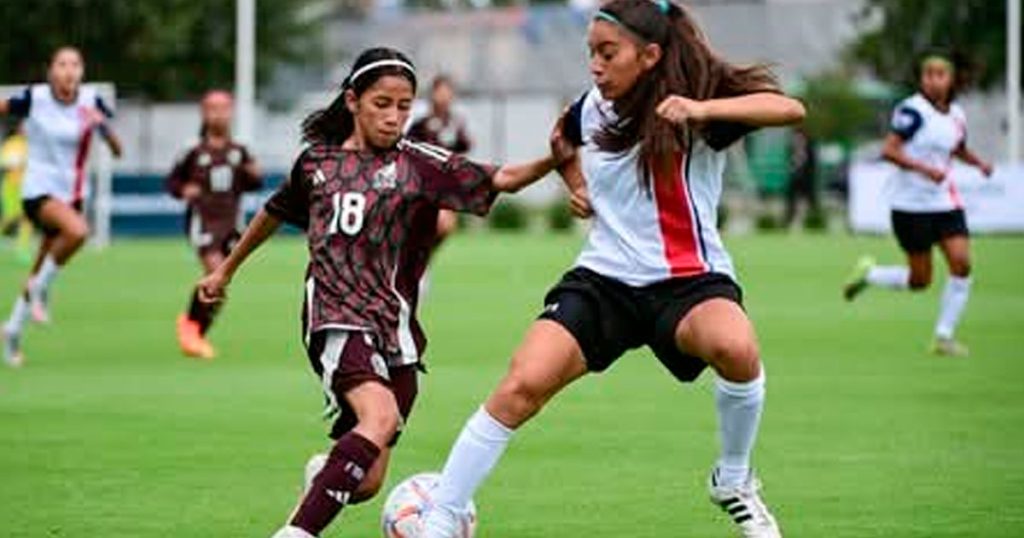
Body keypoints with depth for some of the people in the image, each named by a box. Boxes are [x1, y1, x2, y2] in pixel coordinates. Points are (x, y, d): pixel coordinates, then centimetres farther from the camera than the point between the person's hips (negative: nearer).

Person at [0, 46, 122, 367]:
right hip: (39, 189, -4)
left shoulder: (91, 102, -4)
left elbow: (117, 151, -4)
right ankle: (39, 290, -12)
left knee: (41, 271, 11)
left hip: (72, 192, 4)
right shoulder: (35, 98, -10)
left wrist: (102, 125, -21)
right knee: (77, 230, -34)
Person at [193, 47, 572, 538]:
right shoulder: (317, 160, 9)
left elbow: (499, 180, -9)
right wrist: (225, 270, 39)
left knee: (365, 485, 0)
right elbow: (275, 213, 28)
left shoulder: (420, 164, 4)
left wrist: (552, 161, -27)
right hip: (336, 318, -2)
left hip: (394, 328, 2)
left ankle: (325, 474, 37)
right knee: (381, 416, -32)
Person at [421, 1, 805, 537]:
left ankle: (733, 482, -9)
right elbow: (563, 140, 30)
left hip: (687, 279, -4)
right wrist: (577, 183, 10)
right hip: (604, 277, 4)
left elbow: (790, 109, -31)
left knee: (735, 346, -37)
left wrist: (703, 110, -42)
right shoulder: (593, 109, 3)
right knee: (521, 385, -17)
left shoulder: (697, 100, -13)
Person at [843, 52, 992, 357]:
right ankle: (868, 274, 28)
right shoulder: (912, 111, -14)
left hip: (946, 203, 6)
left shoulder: (957, 115, 7)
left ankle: (943, 337, 1)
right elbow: (889, 150, -21)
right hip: (912, 206, -6)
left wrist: (978, 162, 8)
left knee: (962, 264, -10)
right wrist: (924, 168, -30)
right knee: (921, 280, -1)